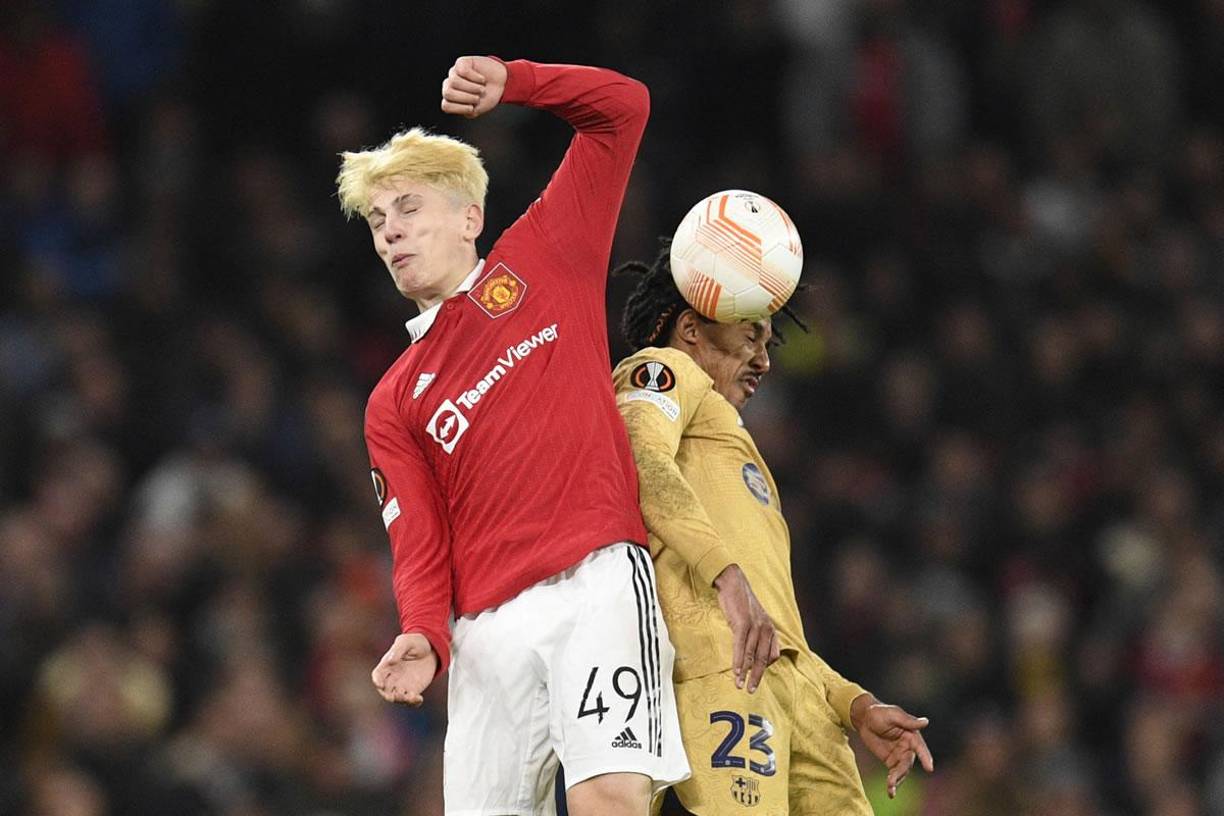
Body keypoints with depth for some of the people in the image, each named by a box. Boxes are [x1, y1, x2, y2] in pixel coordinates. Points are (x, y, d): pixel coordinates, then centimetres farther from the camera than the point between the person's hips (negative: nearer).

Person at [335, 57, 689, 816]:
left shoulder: (540, 260, 14)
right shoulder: (393, 405, 20)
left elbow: (622, 107, 12)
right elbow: (420, 545, 9)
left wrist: (510, 82, -2)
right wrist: (423, 637, -11)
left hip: (598, 583, -4)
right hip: (487, 629, 4)